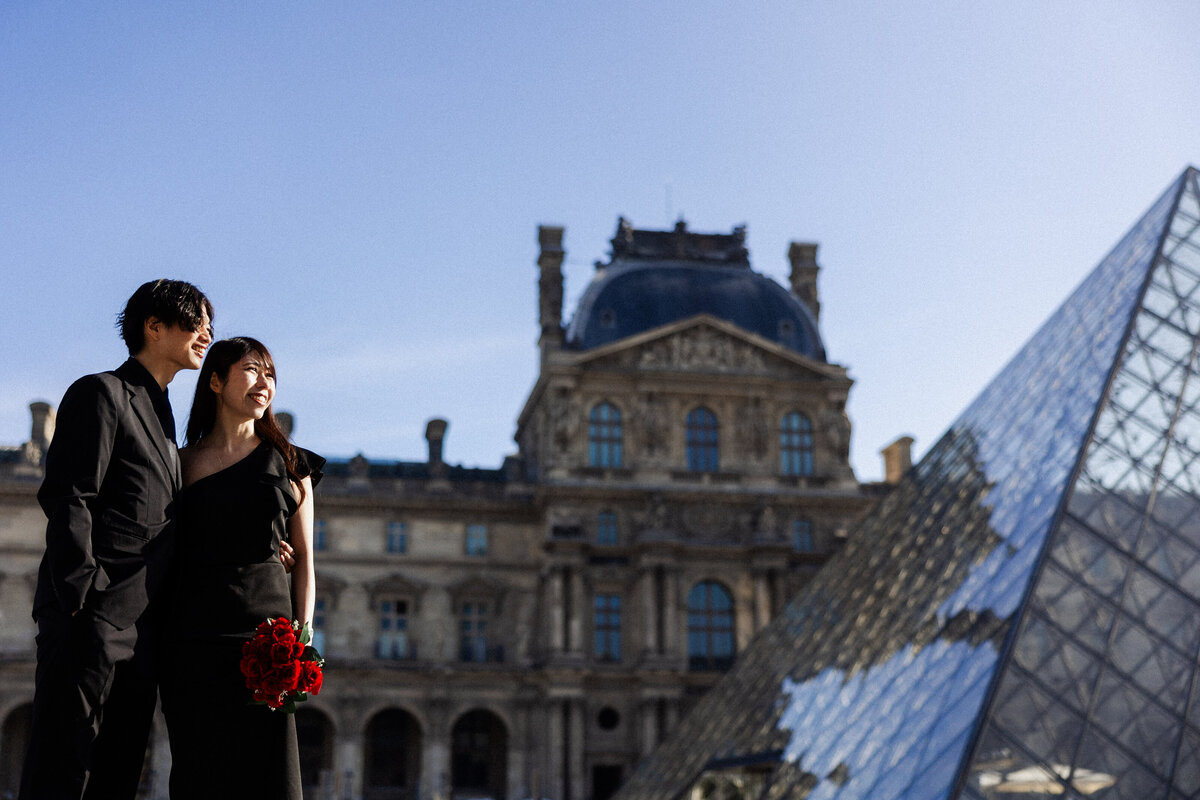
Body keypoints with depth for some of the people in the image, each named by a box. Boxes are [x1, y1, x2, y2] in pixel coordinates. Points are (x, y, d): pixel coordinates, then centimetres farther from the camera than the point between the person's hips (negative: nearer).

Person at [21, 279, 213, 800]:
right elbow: (67, 499, -12)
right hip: (93, 617, -9)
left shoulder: (159, 416, 25)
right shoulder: (102, 393, -1)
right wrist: (81, 596, -20)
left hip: (139, 629, 9)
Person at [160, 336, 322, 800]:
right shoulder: (181, 464, 10)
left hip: (264, 630, 0)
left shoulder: (288, 464, 11)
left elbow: (304, 558, 9)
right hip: (192, 636, 0)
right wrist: (157, 641, 1)